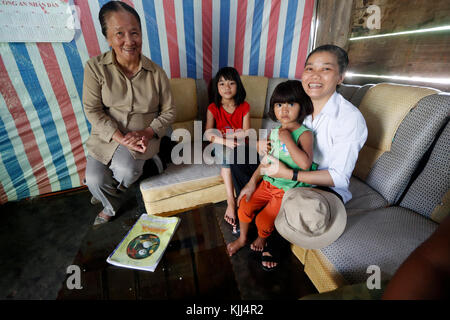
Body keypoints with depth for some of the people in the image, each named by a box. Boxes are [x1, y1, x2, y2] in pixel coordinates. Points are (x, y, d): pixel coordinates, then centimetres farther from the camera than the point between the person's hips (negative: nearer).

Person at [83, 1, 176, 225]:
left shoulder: (156, 73, -6)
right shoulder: (95, 68, -7)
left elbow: (169, 112, -1)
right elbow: (92, 110, -9)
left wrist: (147, 133, -18)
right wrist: (120, 138, -22)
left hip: (143, 136, -1)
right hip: (107, 135, 1)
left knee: (126, 169, -27)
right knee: (95, 180, -14)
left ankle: (111, 197, 16)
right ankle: (112, 206, 27)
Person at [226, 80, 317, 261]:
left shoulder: (304, 134, -16)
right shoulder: (274, 132, 3)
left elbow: (305, 163, -34)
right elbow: (266, 160, 8)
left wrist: (287, 139, -28)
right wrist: (252, 183, 2)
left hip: (287, 189, -5)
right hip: (268, 183, 6)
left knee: (263, 220, -6)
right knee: (244, 206, 1)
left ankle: (262, 238, 33)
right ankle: (242, 239, 30)